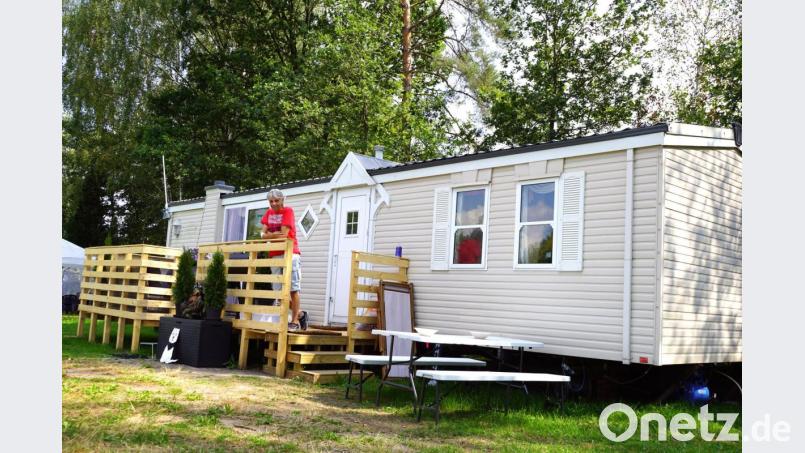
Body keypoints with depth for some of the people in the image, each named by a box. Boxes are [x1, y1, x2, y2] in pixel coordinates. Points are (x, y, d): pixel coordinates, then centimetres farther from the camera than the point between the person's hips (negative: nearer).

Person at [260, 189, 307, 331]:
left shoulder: (288, 211, -4)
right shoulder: (269, 213, 15)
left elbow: (284, 234, -13)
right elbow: (263, 233, 7)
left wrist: (269, 235, -1)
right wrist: (275, 235, -11)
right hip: (274, 255, 6)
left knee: (293, 288, -5)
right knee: (279, 291, 4)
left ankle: (295, 321, -1)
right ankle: (300, 314, 19)